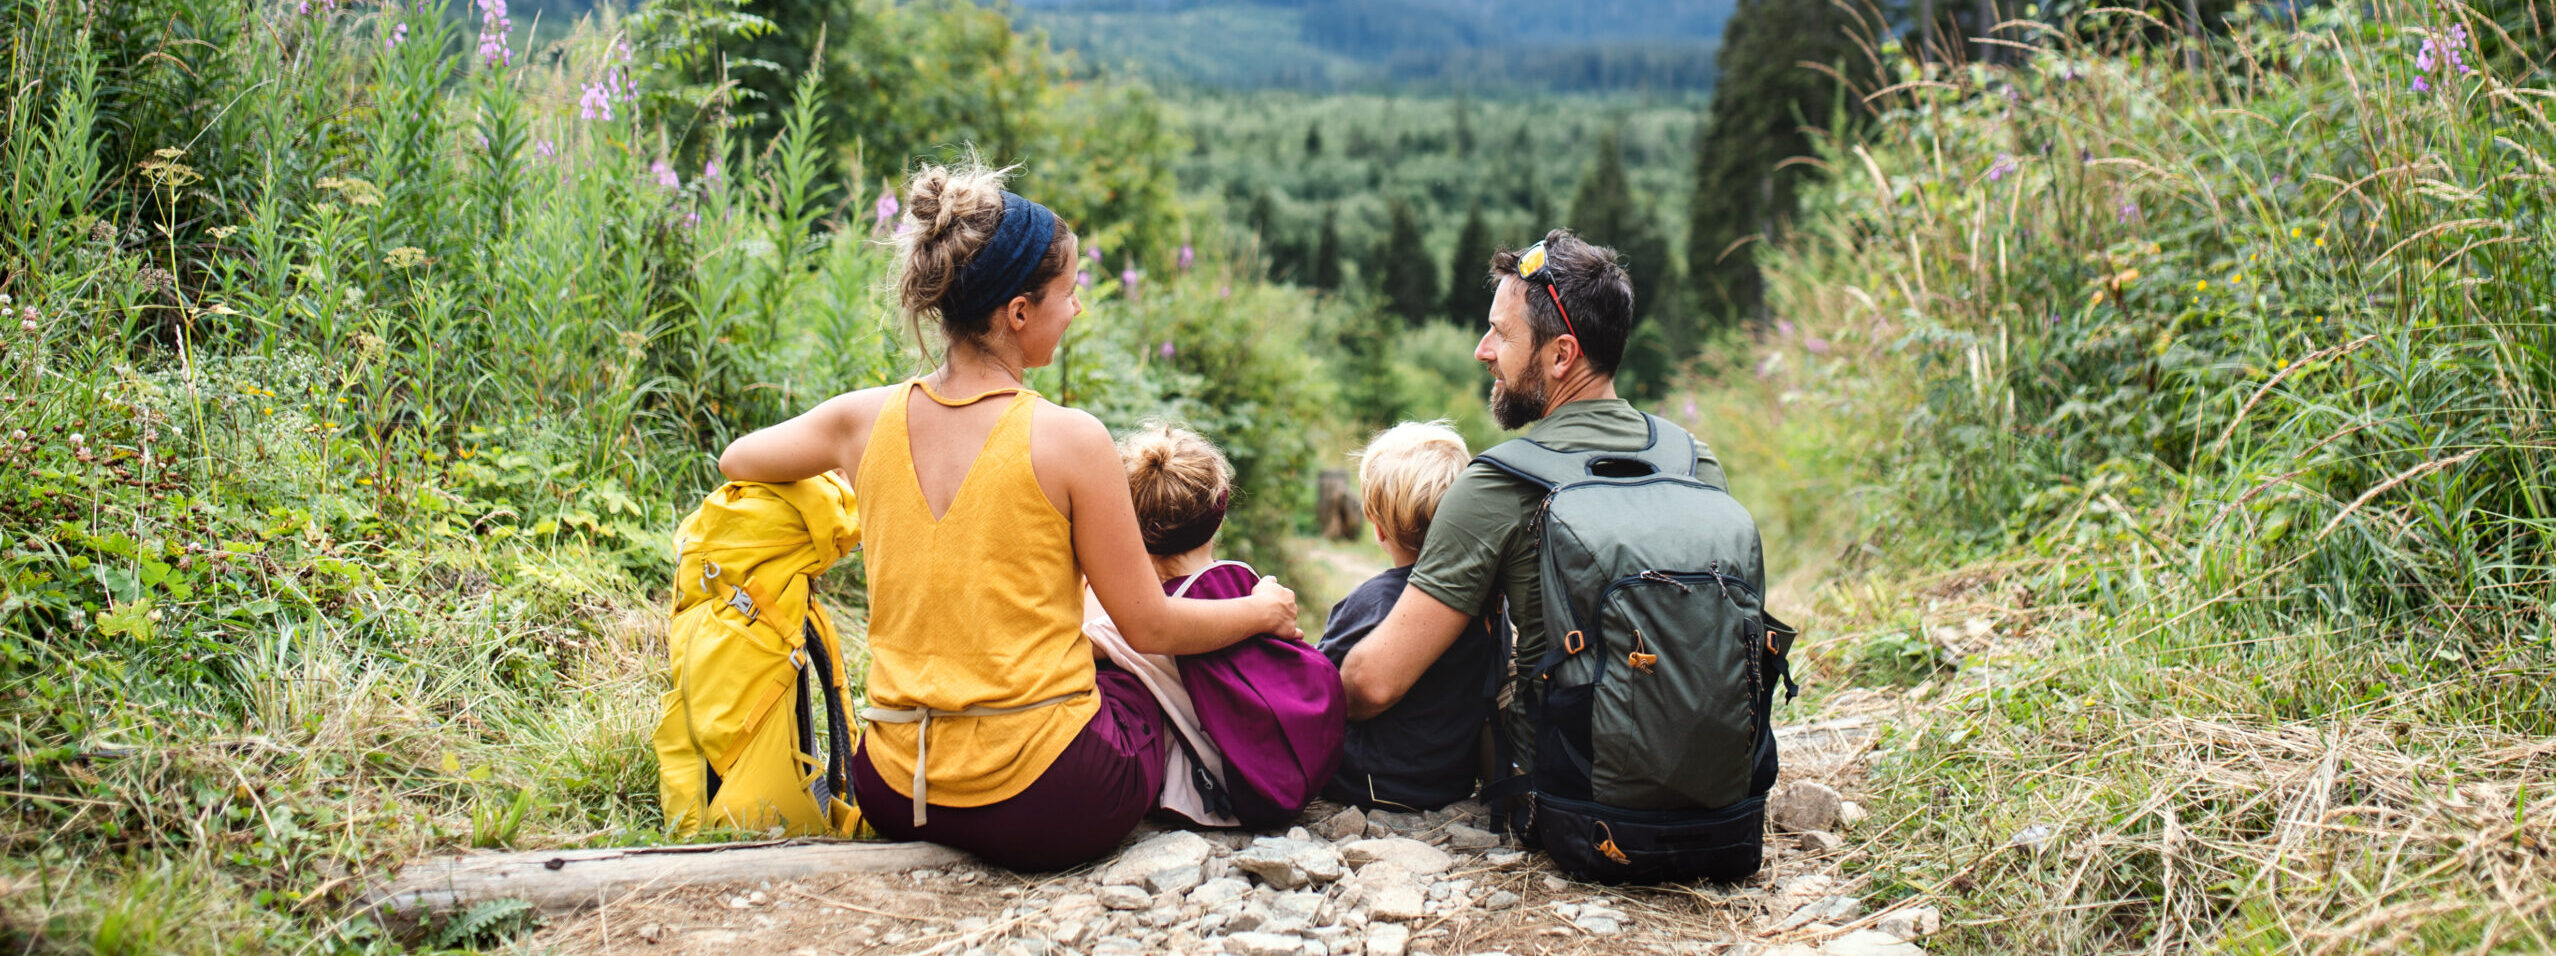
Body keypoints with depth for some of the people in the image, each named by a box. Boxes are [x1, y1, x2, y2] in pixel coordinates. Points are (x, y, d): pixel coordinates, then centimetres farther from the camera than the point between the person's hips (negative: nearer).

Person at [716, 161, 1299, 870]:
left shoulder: (865, 419, -1)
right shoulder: (1068, 439, -15)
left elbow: (736, 460, 21)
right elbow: (1151, 627, -5)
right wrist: (1264, 610, 12)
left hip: (894, 800, 4)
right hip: (1045, 805, -4)